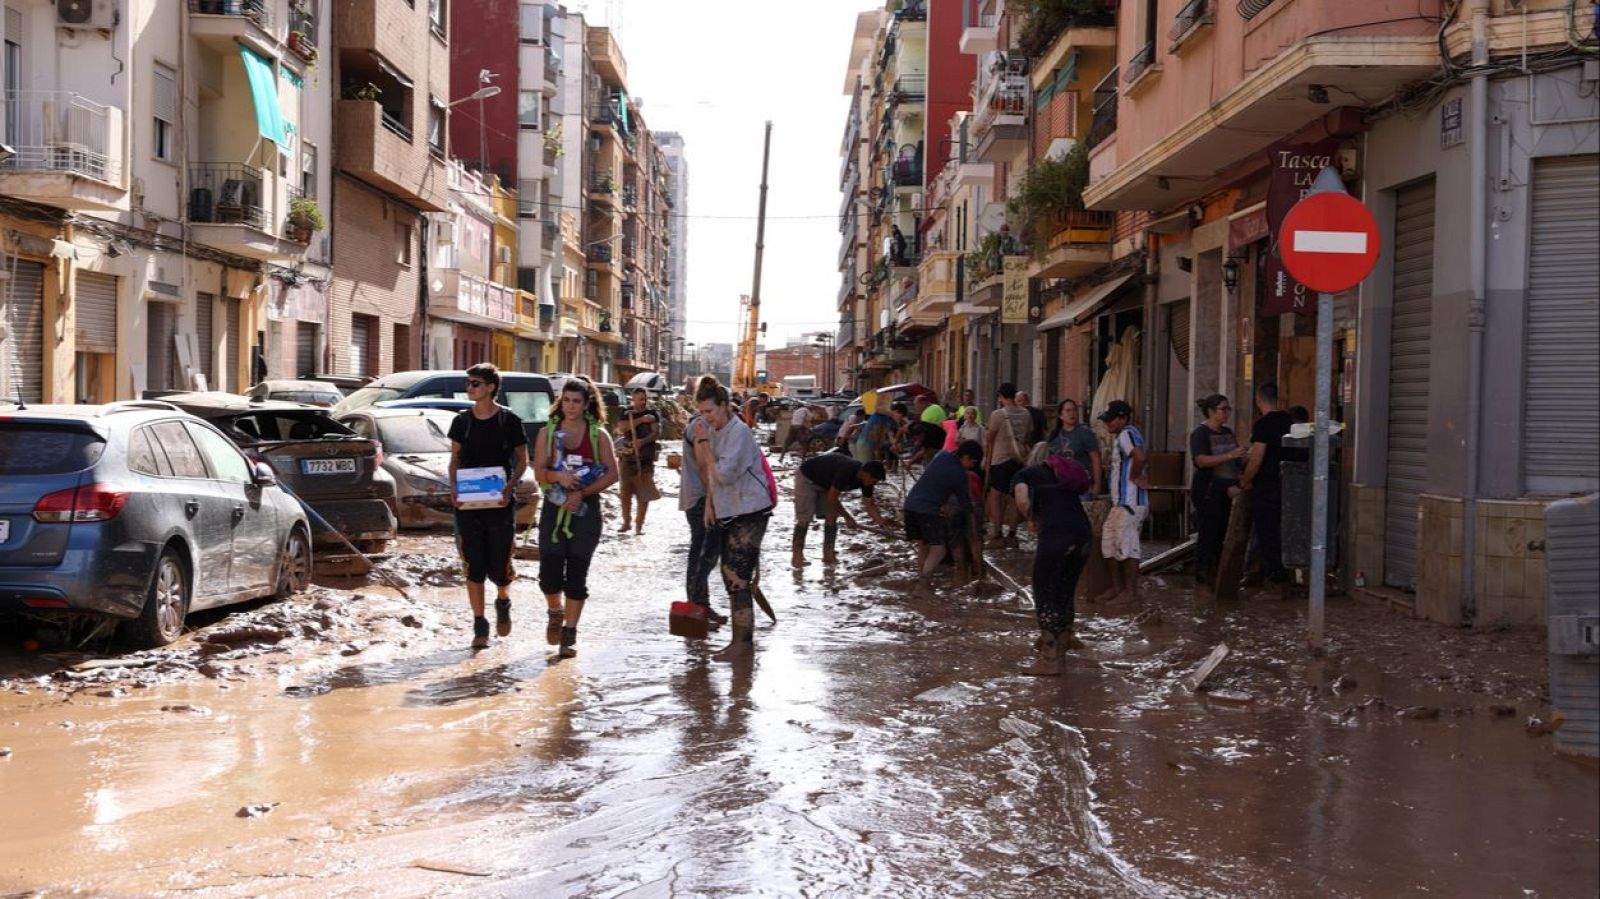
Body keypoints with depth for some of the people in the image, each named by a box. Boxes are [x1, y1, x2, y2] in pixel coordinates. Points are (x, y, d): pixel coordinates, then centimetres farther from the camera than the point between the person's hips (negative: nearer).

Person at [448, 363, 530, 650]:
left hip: (499, 502, -2)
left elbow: (522, 460, 2)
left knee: (499, 568, 0)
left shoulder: (509, 421, -3)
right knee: (474, 567, 2)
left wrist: (509, 487, -14)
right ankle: (480, 626, 11)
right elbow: (455, 458, 12)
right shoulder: (462, 421, 6)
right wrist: (453, 487, -6)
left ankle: (503, 603, 32)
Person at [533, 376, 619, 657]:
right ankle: (555, 612, 27)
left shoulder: (598, 435, 2)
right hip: (554, 508, 1)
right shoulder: (548, 432, 7)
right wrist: (558, 476, -21)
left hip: (585, 509, -1)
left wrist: (582, 493, -15)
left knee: (577, 575, 0)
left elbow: (612, 474, -4)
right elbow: (539, 470, 1)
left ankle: (570, 634, 10)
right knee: (549, 574, -5)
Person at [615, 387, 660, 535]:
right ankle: (626, 521, 20)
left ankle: (639, 524, 5)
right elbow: (621, 428, -10)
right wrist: (641, 420, -15)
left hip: (646, 457, -1)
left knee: (644, 493, -4)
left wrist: (642, 441, -23)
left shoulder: (652, 414, 5)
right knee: (625, 492, 5)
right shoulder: (625, 413, 7)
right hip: (627, 456, 1)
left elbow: (656, 432, -7)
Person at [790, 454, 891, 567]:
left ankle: (828, 554, 1)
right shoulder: (846, 472, -38)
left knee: (831, 517, -3)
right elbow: (832, 498, -31)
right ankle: (797, 556, -6)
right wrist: (847, 517, -21)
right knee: (804, 519, -11)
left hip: (826, 483, 8)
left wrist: (881, 521, -20)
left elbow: (869, 504, -7)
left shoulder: (866, 478, -14)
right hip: (807, 478, -8)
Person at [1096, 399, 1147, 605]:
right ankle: (1117, 588, 21)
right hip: (1120, 501, 11)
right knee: (1109, 542, 13)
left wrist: (1134, 476, -19)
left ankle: (1131, 591, 1)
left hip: (1130, 502, -11)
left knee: (1126, 544, -6)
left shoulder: (1126, 434, -15)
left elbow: (1139, 457, -33)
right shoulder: (1119, 436, 18)